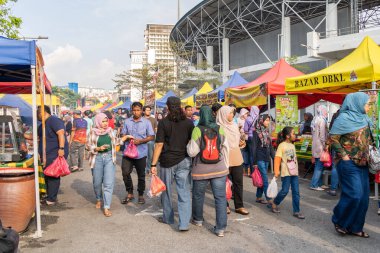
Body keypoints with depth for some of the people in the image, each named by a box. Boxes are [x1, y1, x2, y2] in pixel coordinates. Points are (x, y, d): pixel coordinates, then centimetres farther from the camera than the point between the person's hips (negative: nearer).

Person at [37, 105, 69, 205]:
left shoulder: (53, 120, -13)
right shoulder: (43, 124, 19)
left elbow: (61, 133, -24)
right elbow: (39, 137, 29)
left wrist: (61, 148, -32)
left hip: (55, 154, -10)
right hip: (47, 155, 11)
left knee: (53, 176, -6)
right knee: (47, 176, 15)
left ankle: (51, 199, -1)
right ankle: (49, 197, 24)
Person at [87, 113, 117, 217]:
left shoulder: (110, 130, 5)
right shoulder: (93, 132, -2)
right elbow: (89, 145, -2)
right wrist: (98, 148, -16)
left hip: (109, 157, 1)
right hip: (97, 158, -1)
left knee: (109, 183, -8)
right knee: (97, 182, 11)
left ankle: (106, 207, -5)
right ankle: (98, 200, 39)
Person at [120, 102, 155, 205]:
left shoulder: (146, 122, -1)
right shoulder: (127, 121, 5)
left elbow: (151, 136, -2)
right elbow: (123, 135, 10)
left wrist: (141, 141, -16)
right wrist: (127, 138, -13)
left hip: (141, 153, -1)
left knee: (141, 175, 9)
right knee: (125, 173, -4)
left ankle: (141, 195, 24)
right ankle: (130, 193, 14)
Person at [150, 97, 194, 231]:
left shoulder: (163, 123, -6)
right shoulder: (189, 123, 0)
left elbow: (159, 145, -9)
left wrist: (153, 164, -6)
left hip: (167, 161, -1)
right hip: (184, 161, 1)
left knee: (166, 191, 16)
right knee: (184, 192, 2)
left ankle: (168, 218, 30)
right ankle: (184, 223, -3)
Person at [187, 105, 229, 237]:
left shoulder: (197, 130, -11)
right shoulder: (220, 129, -2)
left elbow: (192, 152, -12)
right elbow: (225, 149, 3)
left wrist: (189, 144, 9)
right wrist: (226, 166, 14)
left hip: (201, 170, -1)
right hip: (219, 169, 2)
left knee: (198, 195, 20)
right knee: (220, 198, 4)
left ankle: (198, 219, 38)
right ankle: (221, 228, 3)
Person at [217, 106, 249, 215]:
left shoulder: (234, 125, 11)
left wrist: (241, 143, 0)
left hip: (237, 158, 6)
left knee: (238, 182, 8)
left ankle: (239, 206, 17)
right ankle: (225, 205, 20)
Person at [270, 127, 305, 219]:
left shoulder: (292, 146, 14)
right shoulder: (282, 145, -8)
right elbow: (277, 159, -12)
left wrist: (296, 169, 18)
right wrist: (276, 171, -16)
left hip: (294, 172, 7)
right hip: (286, 172, -6)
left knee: (296, 192, 4)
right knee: (285, 191, -3)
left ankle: (296, 211, 10)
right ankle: (274, 203, 21)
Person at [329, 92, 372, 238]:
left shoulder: (364, 119, 11)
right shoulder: (344, 118, -11)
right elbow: (332, 138, -14)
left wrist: (369, 153, 9)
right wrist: (343, 156, -15)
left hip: (362, 163, 8)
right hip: (348, 163, -8)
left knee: (363, 196, 8)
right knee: (354, 194, -9)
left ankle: (355, 227, 20)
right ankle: (339, 221, 11)